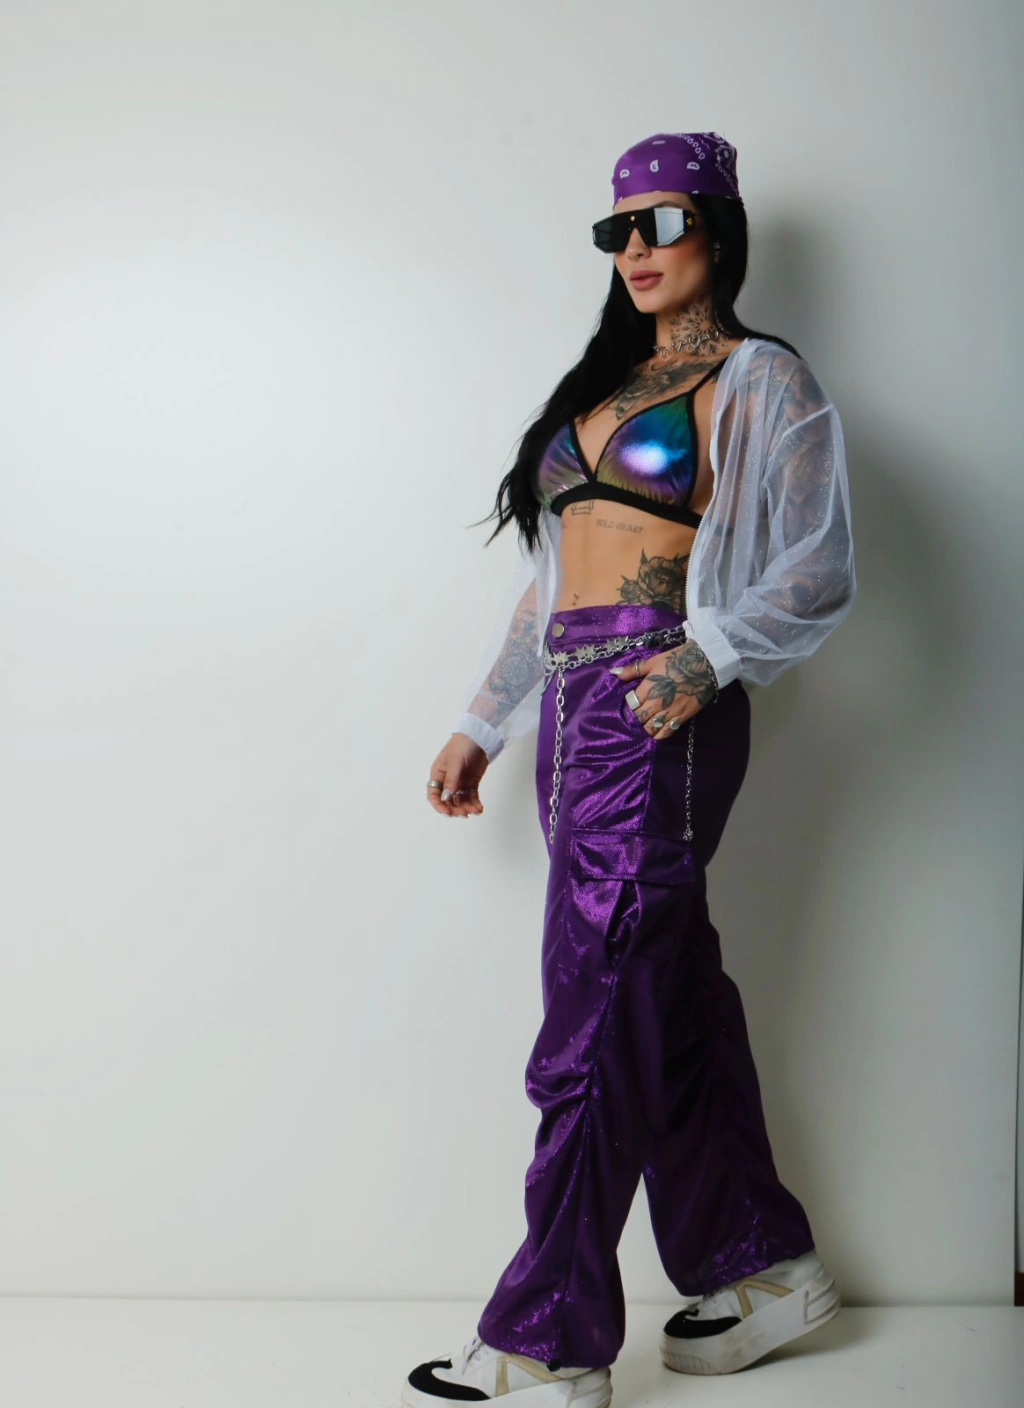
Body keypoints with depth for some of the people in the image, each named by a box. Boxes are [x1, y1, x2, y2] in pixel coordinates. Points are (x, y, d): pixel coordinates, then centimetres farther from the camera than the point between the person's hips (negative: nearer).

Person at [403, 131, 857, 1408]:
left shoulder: (761, 383, 0)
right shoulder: (602, 382, 22)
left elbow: (818, 572, -7)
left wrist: (709, 657, -23)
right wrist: (482, 721, 21)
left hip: (660, 710, -7)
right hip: (572, 706, 7)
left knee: (596, 1016, -7)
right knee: (669, 996, 11)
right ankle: (762, 1262, 25)